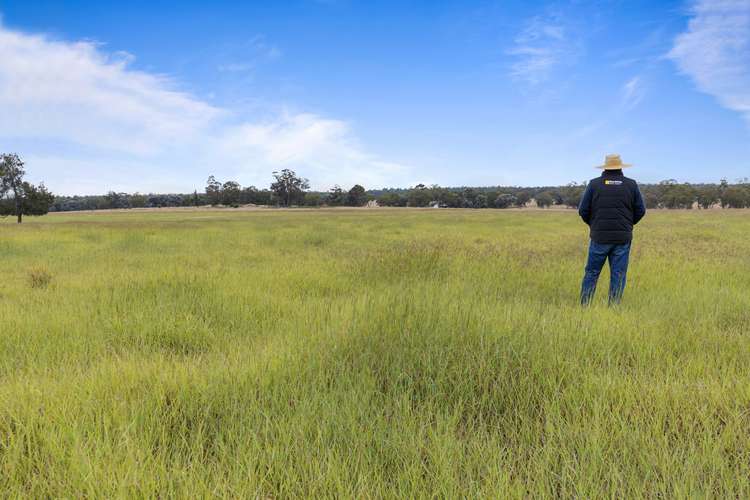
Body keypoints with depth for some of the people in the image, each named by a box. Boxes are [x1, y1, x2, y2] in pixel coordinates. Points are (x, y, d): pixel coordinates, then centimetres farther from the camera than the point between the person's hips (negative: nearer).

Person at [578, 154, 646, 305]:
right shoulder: (631, 184, 2)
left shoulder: (594, 184, -2)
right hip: (623, 238, 1)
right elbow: (641, 210, 5)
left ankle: (584, 306, 8)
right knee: (618, 276, 6)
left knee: (592, 273, 8)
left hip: (600, 237, 0)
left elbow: (583, 210, -1)